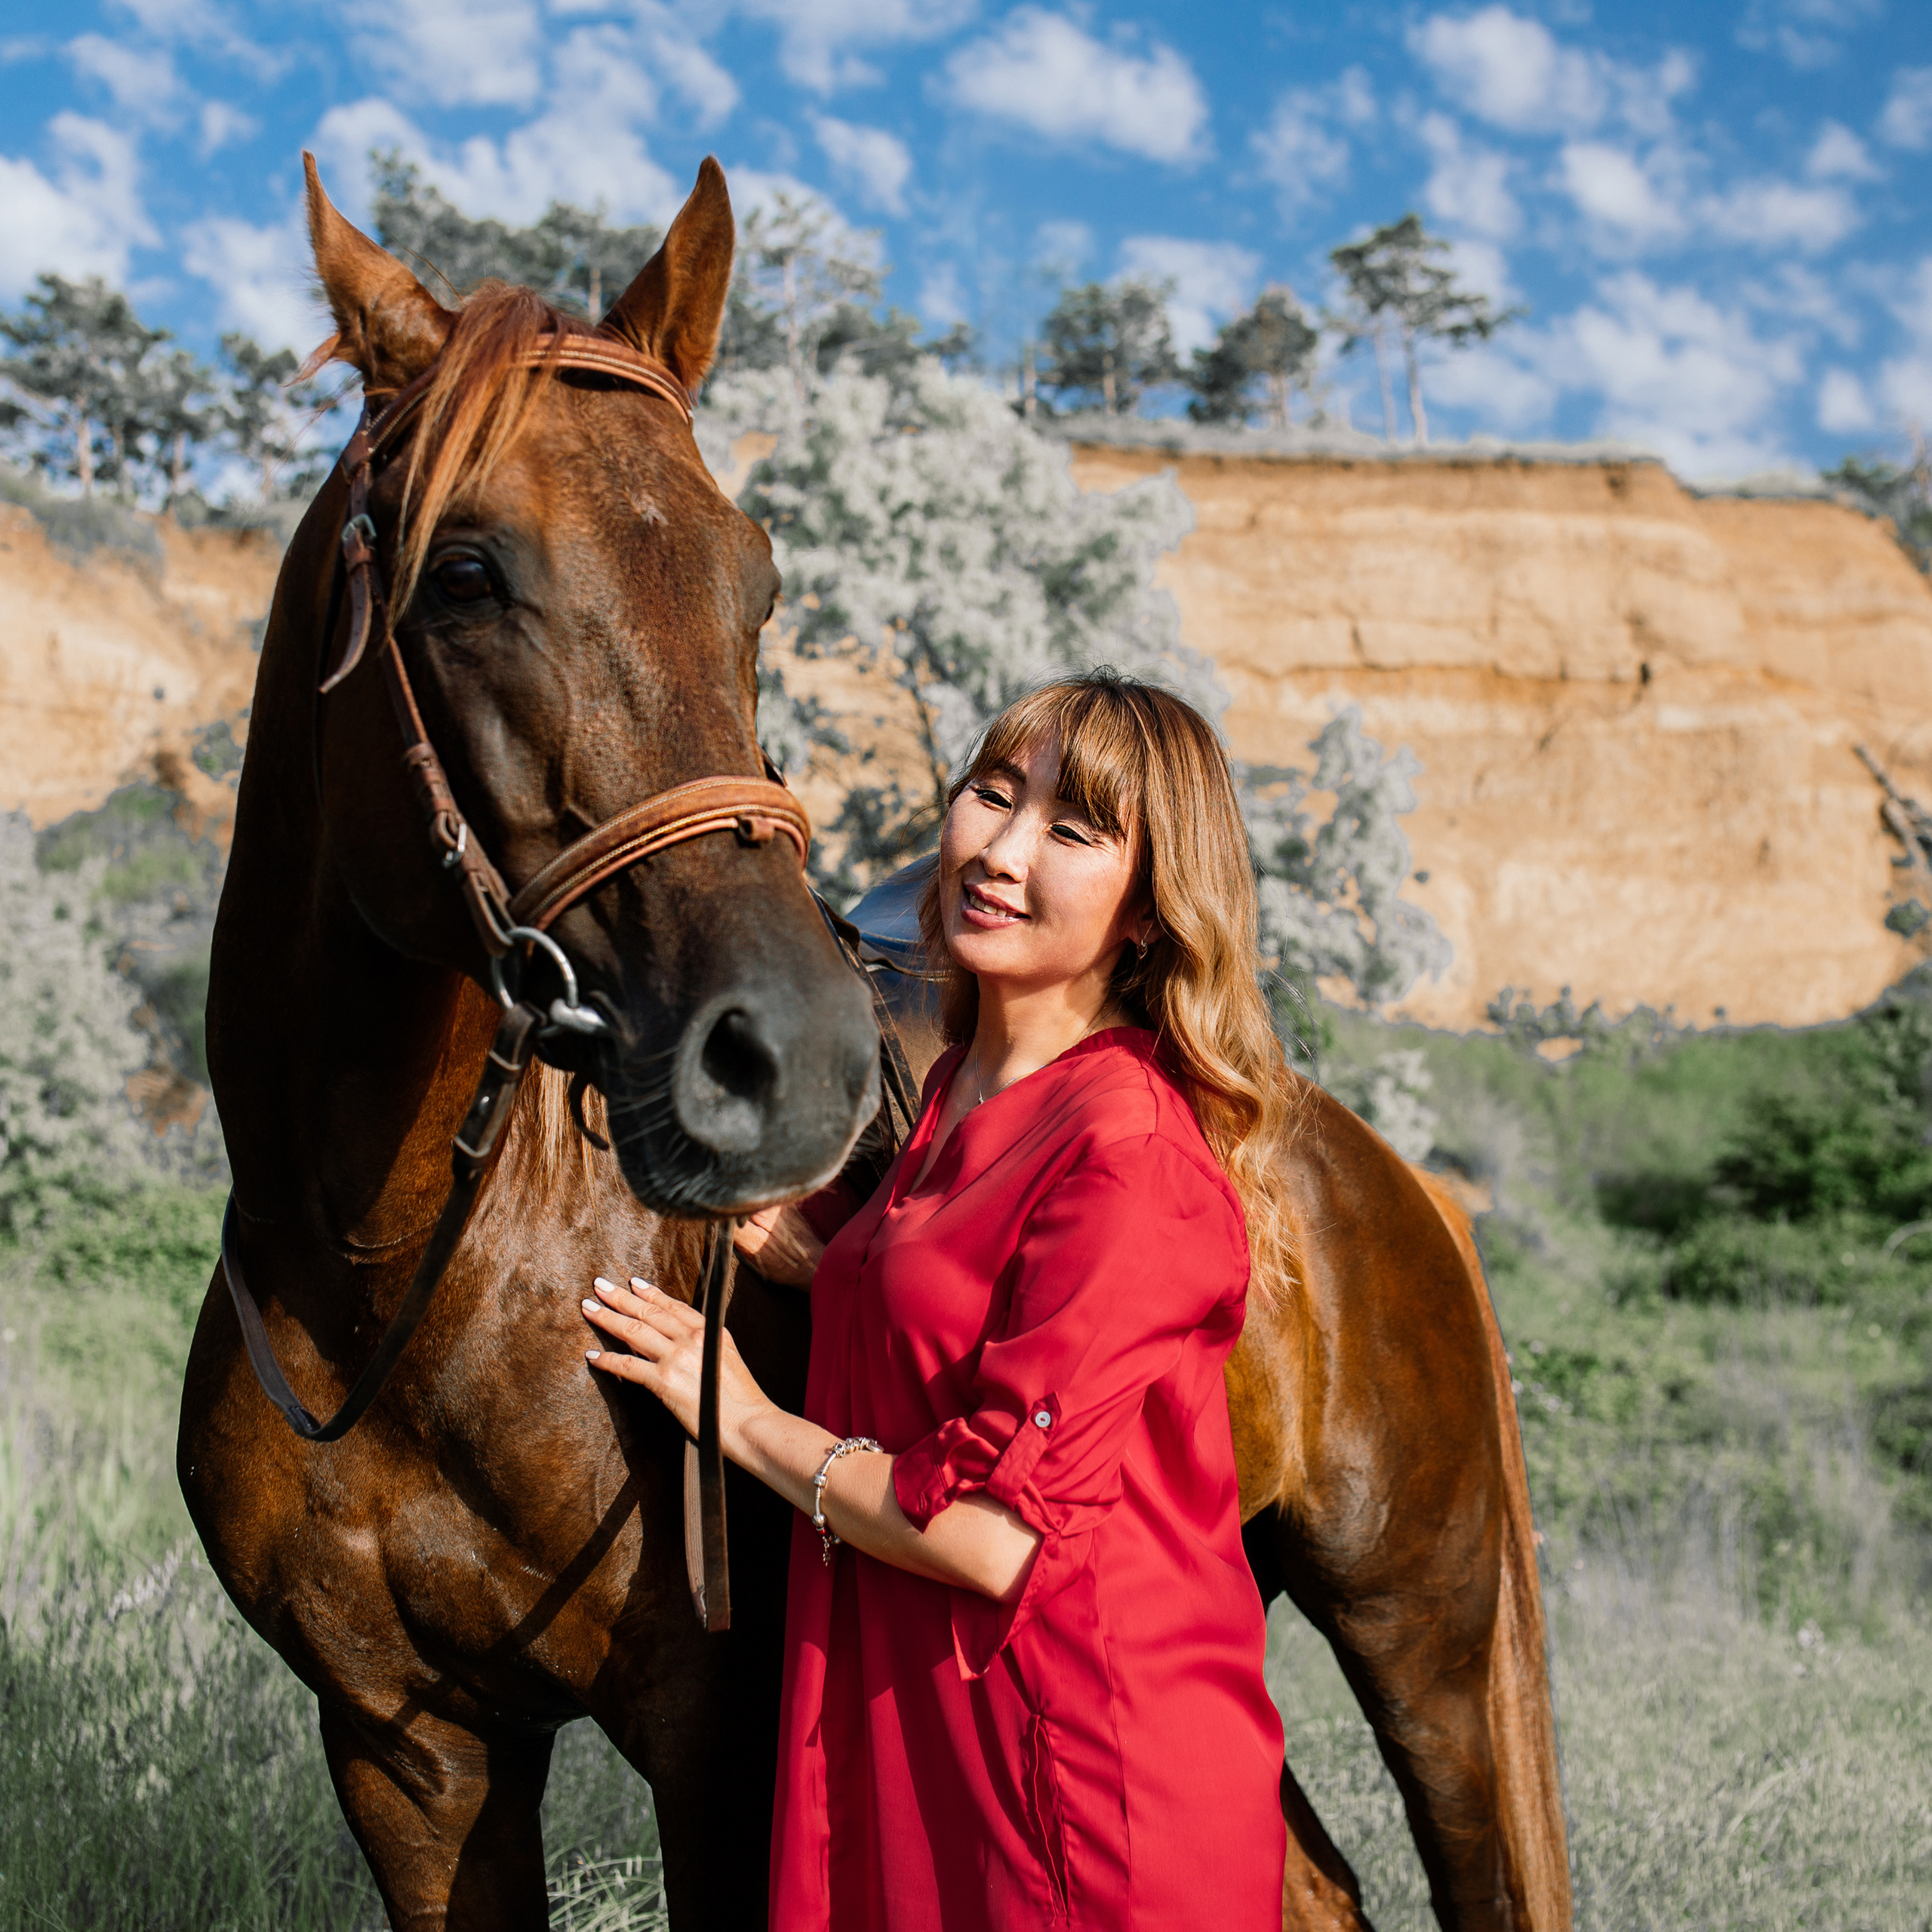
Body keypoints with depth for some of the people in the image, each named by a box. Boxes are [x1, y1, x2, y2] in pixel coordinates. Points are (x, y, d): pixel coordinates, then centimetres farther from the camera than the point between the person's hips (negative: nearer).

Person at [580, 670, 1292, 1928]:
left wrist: (745, 1419, -9)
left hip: (1081, 1786, -8)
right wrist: (816, 1257, 1)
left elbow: (998, 1531, -23)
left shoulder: (1131, 1150, -20)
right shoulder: (964, 1090, 8)